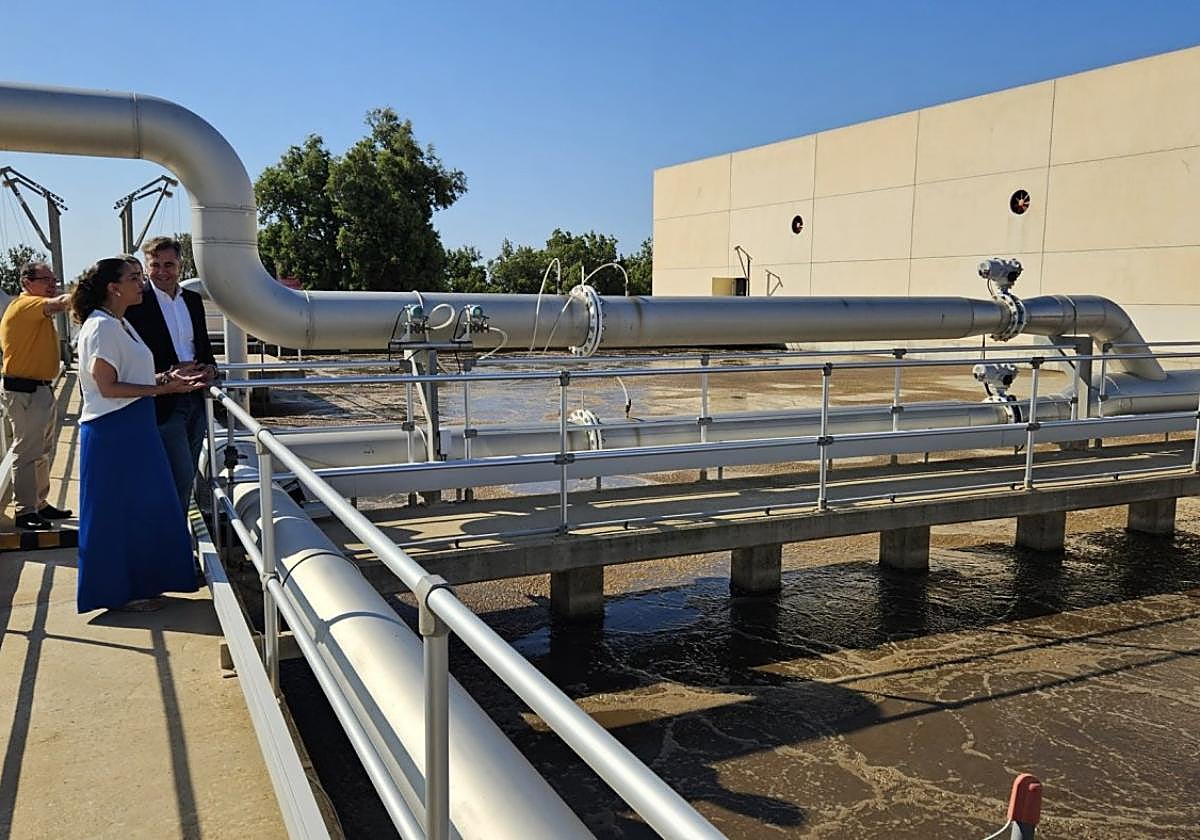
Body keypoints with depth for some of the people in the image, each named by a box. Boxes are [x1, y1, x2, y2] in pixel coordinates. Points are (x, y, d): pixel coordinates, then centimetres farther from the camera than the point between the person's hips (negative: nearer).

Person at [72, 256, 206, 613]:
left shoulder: (121, 324, 14)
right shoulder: (101, 327, -15)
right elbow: (107, 387, -19)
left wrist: (166, 377, 3)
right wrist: (161, 389, -20)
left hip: (134, 428, 10)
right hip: (112, 432, -10)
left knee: (142, 508, 15)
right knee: (119, 511, 2)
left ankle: (137, 582, 27)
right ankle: (119, 591, 15)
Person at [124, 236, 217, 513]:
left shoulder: (193, 300, 12)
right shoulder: (136, 303, -9)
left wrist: (210, 366, 0)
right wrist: (169, 373, -21)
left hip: (195, 399, 7)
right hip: (163, 404, -7)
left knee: (187, 478, 16)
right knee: (181, 477, -10)